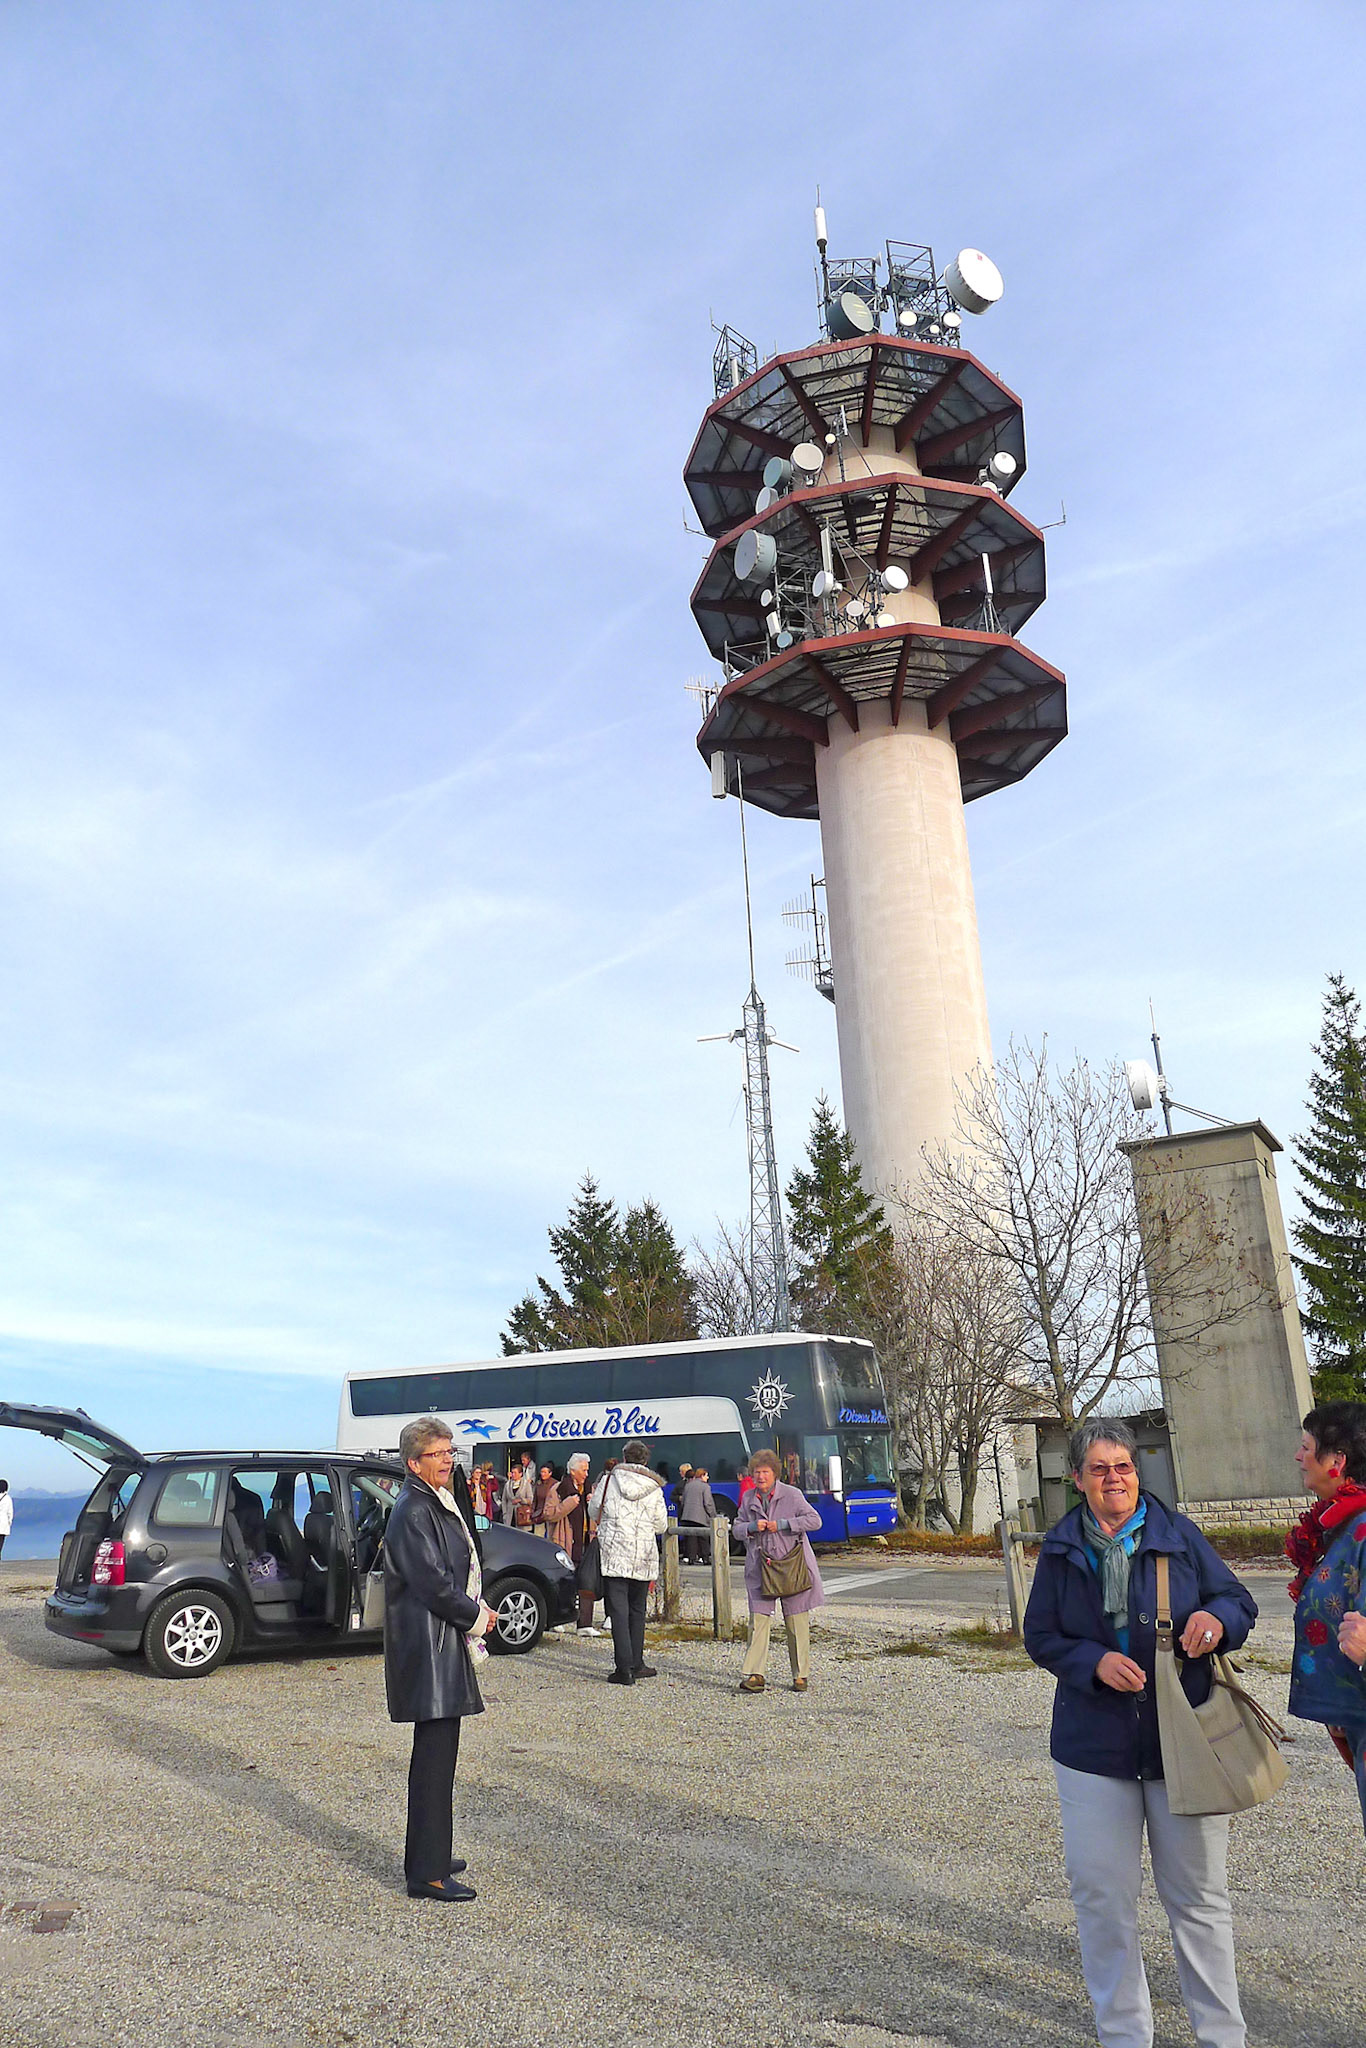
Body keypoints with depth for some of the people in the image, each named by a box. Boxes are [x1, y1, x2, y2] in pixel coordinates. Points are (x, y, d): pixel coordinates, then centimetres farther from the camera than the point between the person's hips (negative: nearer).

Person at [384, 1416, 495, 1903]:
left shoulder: (437, 1506, 14)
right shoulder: (413, 1512, -18)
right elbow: (434, 1584, -22)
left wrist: (473, 1612, 8)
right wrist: (477, 1616, -9)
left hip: (442, 1646, 10)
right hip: (428, 1649, -10)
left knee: (436, 1753, 17)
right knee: (435, 1755, -4)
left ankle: (427, 1857, 29)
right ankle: (427, 1874, 3)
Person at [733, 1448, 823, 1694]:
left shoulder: (791, 1494, -1)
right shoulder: (748, 1497, 10)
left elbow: (814, 1520, -5)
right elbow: (737, 1528, 13)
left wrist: (782, 1524, -13)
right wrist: (752, 1527, -9)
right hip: (759, 1567, 3)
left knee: (796, 1621, 2)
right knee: (759, 1618, -5)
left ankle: (800, 1675, 13)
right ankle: (754, 1675, -4)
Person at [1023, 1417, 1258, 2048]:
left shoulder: (1177, 1534, -1)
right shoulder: (1061, 1548, 1)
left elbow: (1239, 1602, 1)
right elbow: (1040, 1635, 3)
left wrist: (1216, 1618, -22)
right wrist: (1094, 1662, -15)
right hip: (1093, 1745, 1)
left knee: (1197, 1895, 12)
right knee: (1101, 1896, 8)